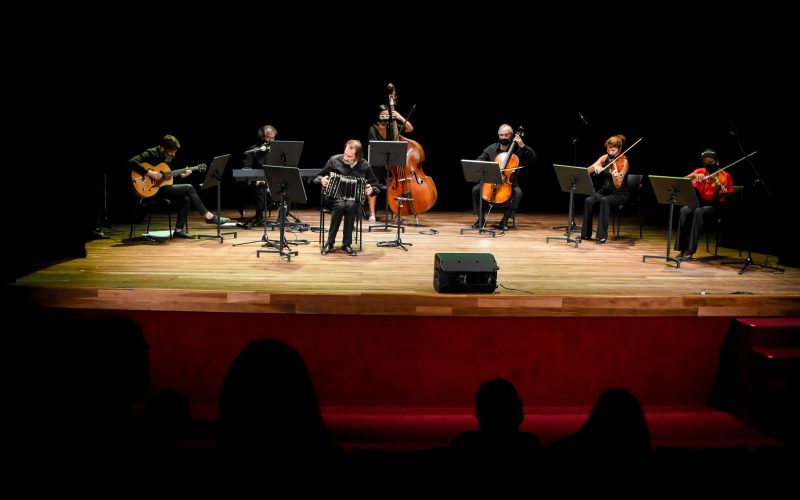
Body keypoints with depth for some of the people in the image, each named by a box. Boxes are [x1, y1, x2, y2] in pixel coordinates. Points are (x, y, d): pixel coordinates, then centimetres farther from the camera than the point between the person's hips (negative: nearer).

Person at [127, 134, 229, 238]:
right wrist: (150, 173, -31)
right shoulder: (150, 154, -14)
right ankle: (209, 216, -6)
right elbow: (131, 162, -28)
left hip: (162, 187, 8)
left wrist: (180, 175, 4)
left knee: (186, 198, -11)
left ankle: (179, 230, -8)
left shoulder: (167, 157, 11)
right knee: (189, 188, -12)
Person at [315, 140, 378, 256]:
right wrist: (322, 180, -10)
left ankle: (346, 244, -24)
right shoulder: (334, 160, 1)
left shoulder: (365, 166, 3)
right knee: (340, 205, -36)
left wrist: (370, 190, -9)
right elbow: (320, 176, 13)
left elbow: (374, 185, 14)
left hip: (355, 198, 0)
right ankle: (329, 243, -23)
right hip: (334, 196, 0)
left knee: (350, 205, -36)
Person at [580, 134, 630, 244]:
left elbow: (618, 185, -23)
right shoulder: (605, 158, 0)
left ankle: (602, 235, -28)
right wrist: (594, 167, -31)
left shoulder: (624, 161, -14)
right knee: (588, 201, -23)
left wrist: (615, 177, -44)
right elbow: (587, 171, -10)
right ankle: (586, 233, -12)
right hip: (605, 190, 5)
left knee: (605, 201, -34)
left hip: (620, 193, -5)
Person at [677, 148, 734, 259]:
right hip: (700, 202, 3)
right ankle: (682, 249, -28)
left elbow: (719, 199, -9)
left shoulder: (724, 176, -3)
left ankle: (690, 249, -33)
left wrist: (718, 188, -29)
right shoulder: (700, 171, 6)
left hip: (714, 205, -3)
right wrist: (694, 176, -27)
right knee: (684, 211, -29)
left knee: (699, 212, -35)